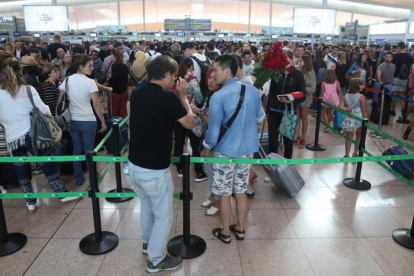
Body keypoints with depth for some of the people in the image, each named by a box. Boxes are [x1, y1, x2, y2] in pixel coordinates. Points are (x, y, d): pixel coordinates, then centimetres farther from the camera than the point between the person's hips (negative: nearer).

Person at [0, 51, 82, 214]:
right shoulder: (27, 89, -5)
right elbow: (44, 110, -7)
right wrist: (49, 112, 14)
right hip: (30, 134, -3)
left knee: (22, 172, 12)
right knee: (48, 166, 5)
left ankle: (30, 203, 22)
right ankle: (63, 195, 11)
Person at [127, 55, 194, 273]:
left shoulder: (136, 94, 2)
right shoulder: (168, 97, -20)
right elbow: (189, 123, -8)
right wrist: (183, 96, 3)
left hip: (134, 165, 8)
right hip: (155, 170, -8)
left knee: (147, 206, 29)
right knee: (163, 216, 12)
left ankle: (148, 243, 49)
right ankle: (156, 260, 28)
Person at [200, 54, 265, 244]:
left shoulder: (218, 97, -21)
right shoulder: (253, 91, -4)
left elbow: (214, 131, -17)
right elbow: (260, 119, 10)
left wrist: (206, 150, 1)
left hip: (225, 152, -5)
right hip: (247, 149, 5)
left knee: (225, 194, 11)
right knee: (241, 191, 18)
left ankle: (225, 233, 27)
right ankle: (240, 229, 33)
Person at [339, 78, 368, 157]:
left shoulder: (346, 96, 1)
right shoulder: (361, 97, -14)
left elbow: (341, 106, -6)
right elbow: (364, 111, -12)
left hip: (349, 119, 3)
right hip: (359, 119, -3)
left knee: (349, 137, 11)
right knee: (359, 136, 17)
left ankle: (347, 155, 12)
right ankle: (355, 154, 21)